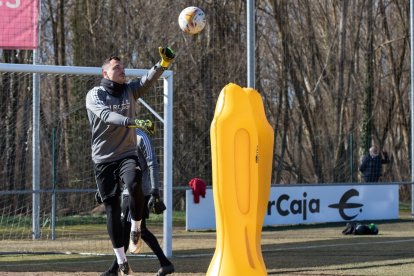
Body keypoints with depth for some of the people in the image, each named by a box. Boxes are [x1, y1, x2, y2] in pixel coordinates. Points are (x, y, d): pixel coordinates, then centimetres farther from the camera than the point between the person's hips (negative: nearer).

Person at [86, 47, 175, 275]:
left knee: (134, 186, -30)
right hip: (104, 159, -1)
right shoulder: (95, 95, -3)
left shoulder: (130, 90, 9)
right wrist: (132, 122, -39)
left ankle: (136, 229, -6)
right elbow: (106, 115, -23)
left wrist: (164, 64, -30)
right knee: (112, 209, 2)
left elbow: (148, 80, -10)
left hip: (127, 154, 1)